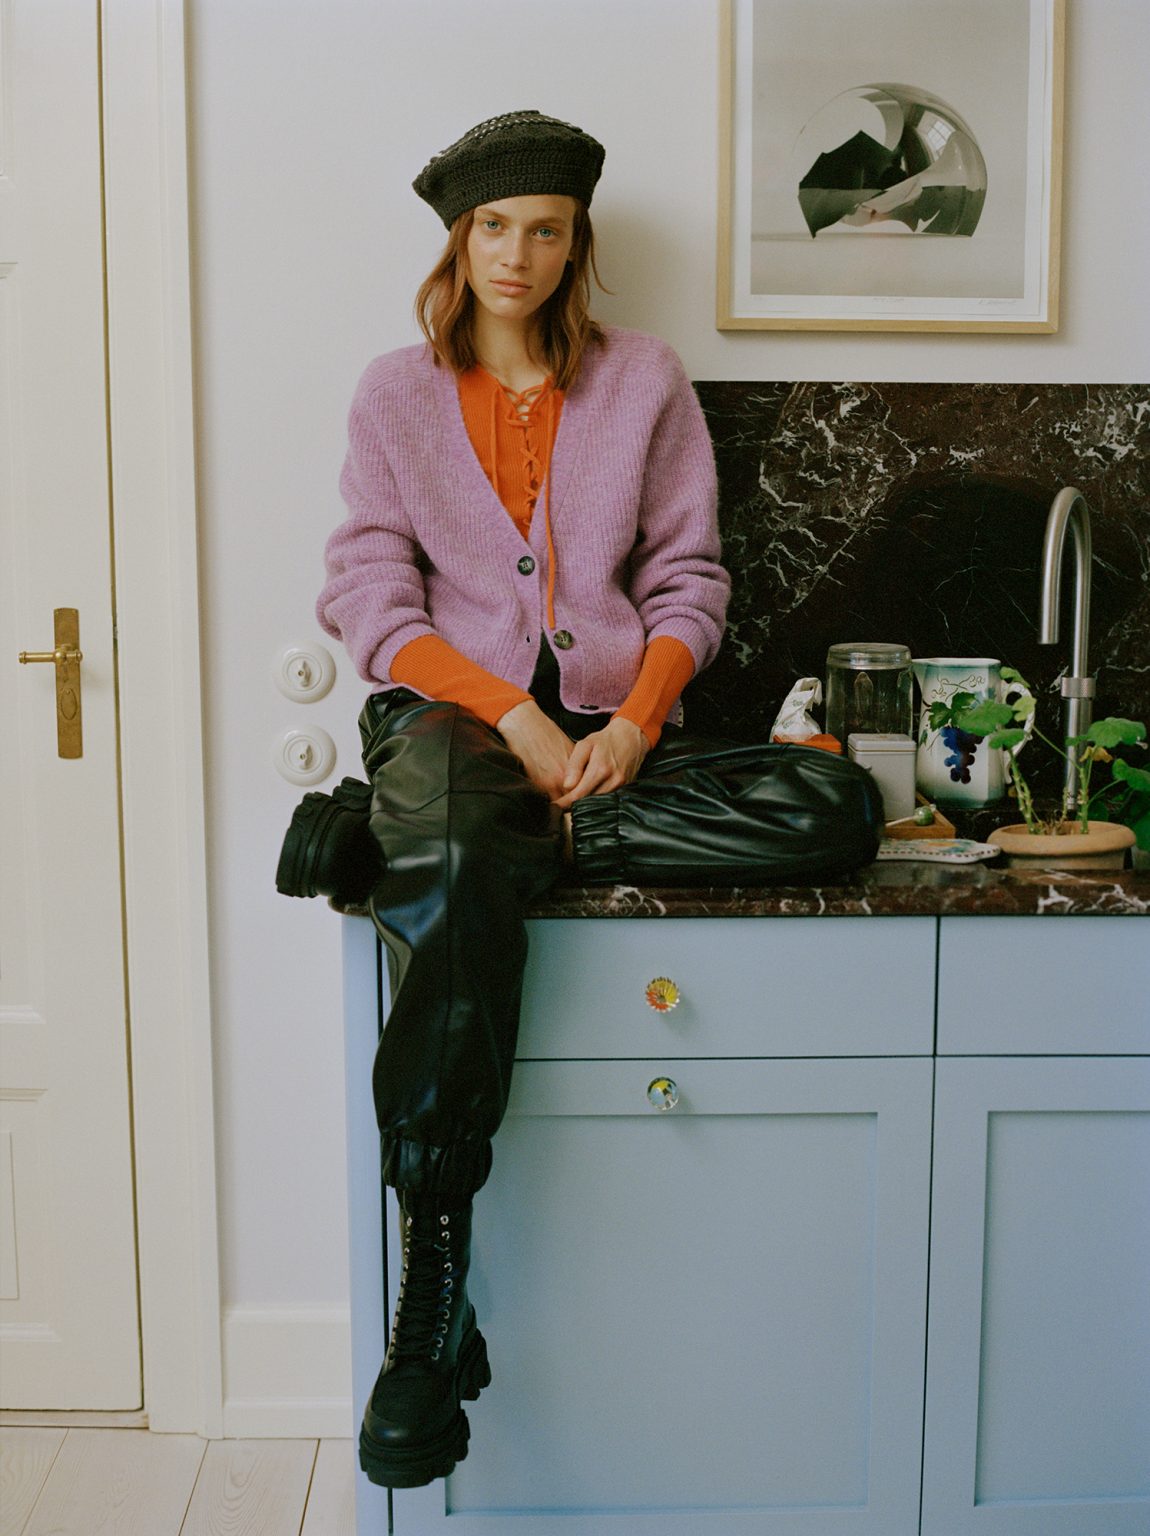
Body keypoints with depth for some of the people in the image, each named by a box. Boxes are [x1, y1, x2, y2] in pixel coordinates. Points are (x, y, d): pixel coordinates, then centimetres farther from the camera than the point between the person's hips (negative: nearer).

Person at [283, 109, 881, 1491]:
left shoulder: (644, 382, 14)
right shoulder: (398, 391, 11)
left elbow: (688, 578, 10)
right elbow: (372, 602, 3)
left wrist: (638, 717, -10)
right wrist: (512, 714, -13)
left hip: (610, 720, 3)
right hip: (453, 709, -2)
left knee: (835, 808, -24)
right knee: (463, 895, -37)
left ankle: (398, 841, -25)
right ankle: (431, 1310, -31)